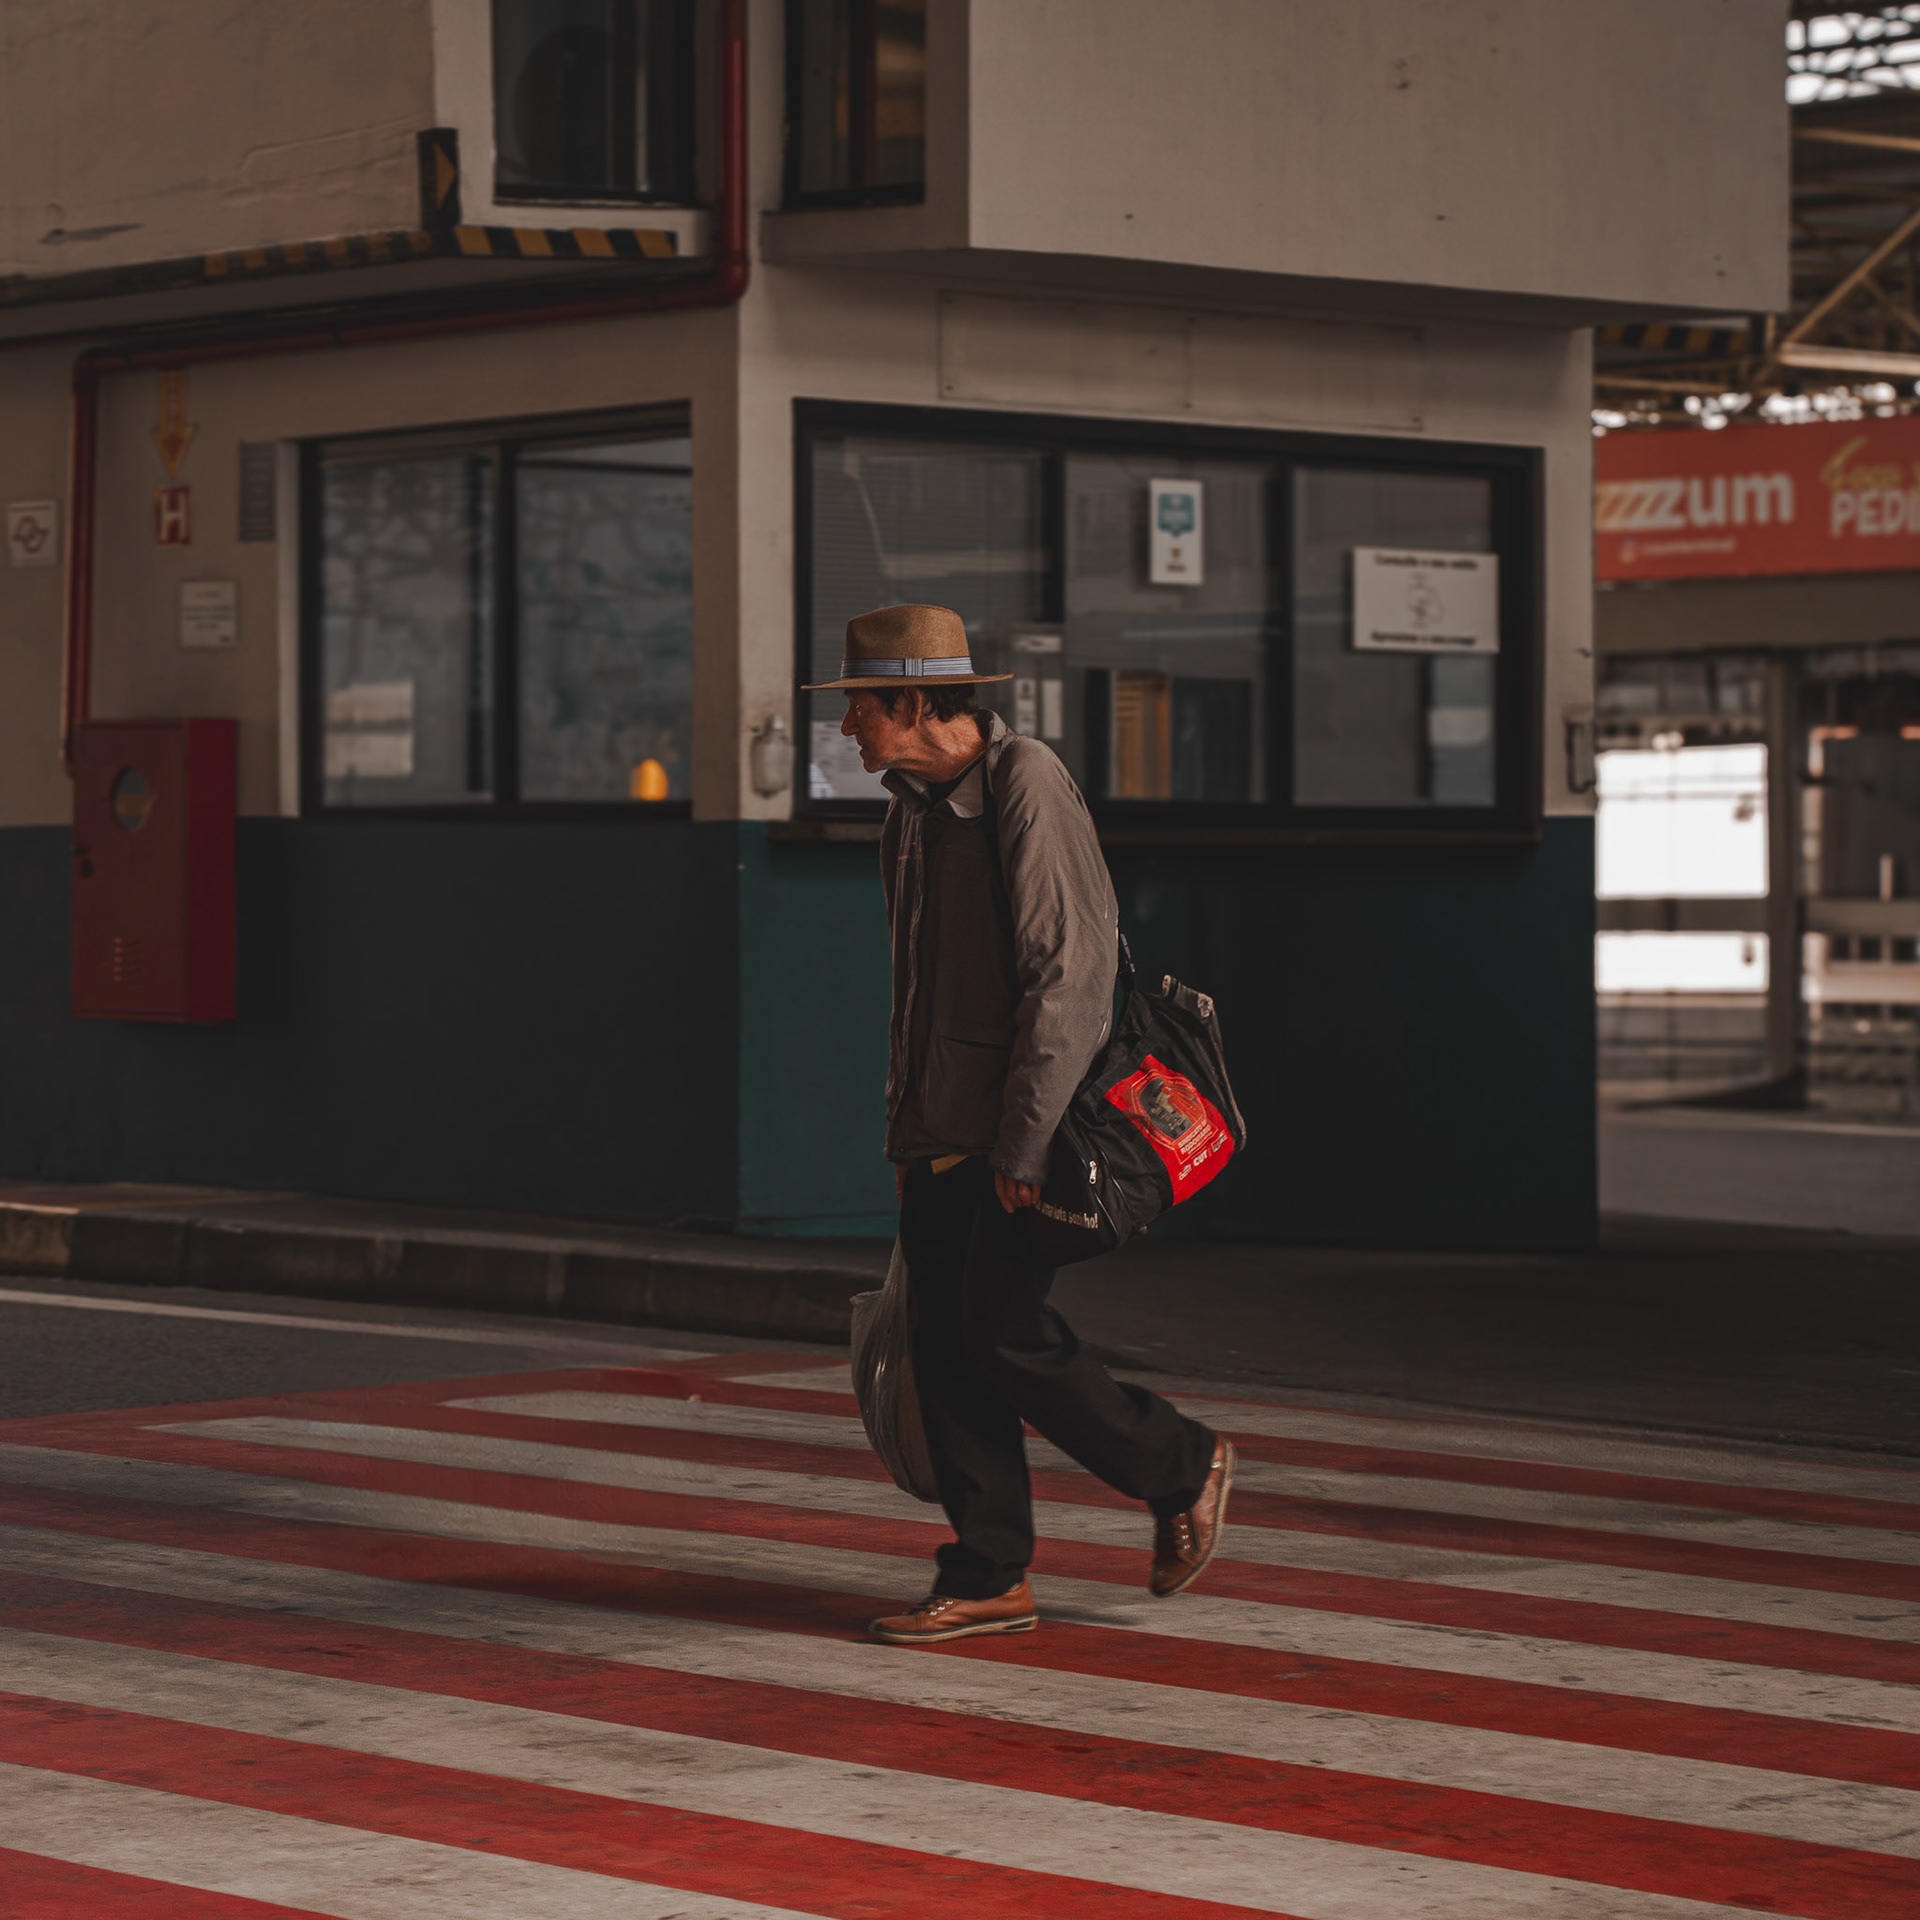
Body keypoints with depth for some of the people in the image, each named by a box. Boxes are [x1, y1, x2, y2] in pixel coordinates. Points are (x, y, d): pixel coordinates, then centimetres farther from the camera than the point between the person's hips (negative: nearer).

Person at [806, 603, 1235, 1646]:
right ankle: (988, 1579, 8)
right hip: (938, 1132, 8)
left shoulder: (1027, 785, -13)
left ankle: (1183, 1468, 8)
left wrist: (1024, 1138, -20)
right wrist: (904, 1124, 17)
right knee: (946, 1347, 4)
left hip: (1020, 1132, -8)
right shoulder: (912, 806, 15)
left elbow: (1069, 967, -18)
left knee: (1006, 1336, -11)